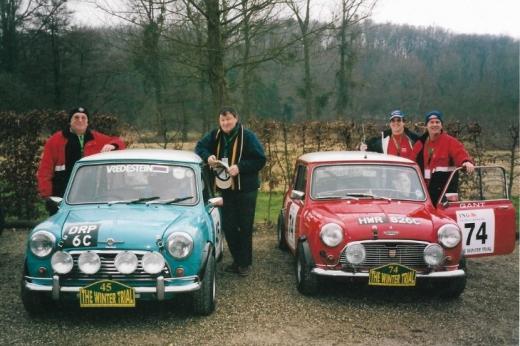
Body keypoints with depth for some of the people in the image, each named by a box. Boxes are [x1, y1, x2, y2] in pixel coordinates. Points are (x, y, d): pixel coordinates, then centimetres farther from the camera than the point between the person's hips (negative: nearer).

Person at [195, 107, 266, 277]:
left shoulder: (247, 136, -13)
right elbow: (200, 147, 13)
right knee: (228, 226, 10)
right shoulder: (215, 135, 2)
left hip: (246, 190, -5)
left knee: (245, 227, 2)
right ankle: (237, 260, 25)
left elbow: (260, 160, -14)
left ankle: (245, 263, 14)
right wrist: (208, 156, -9)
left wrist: (239, 167, -25)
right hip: (226, 189, 5)